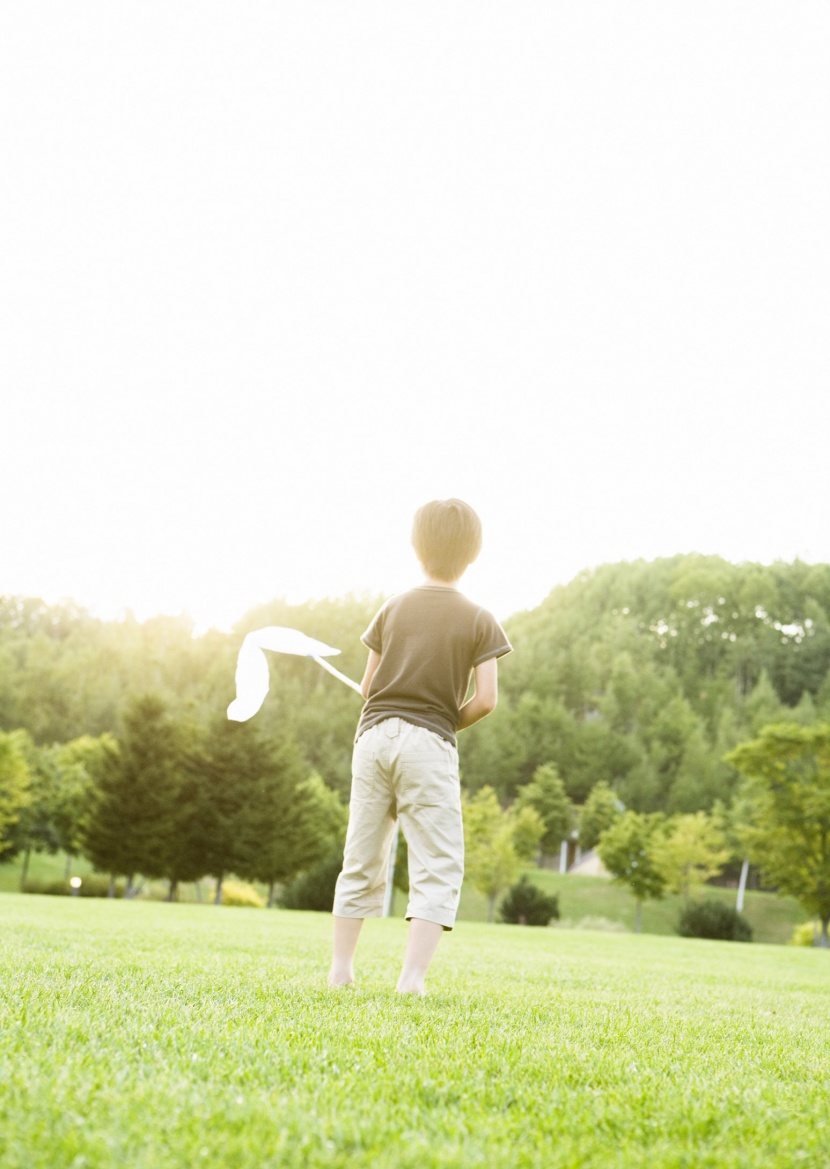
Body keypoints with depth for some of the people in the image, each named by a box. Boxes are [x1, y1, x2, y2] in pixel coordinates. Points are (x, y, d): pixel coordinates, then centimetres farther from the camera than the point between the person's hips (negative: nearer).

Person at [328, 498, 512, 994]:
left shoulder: (394, 608, 7)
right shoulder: (479, 620, -1)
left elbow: (367, 685, 9)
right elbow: (486, 698, -8)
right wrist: (450, 721, 9)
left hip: (375, 735, 4)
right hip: (429, 745, -4)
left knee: (362, 861, 13)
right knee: (439, 868, 1)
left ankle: (342, 966, 17)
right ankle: (413, 975, -10)